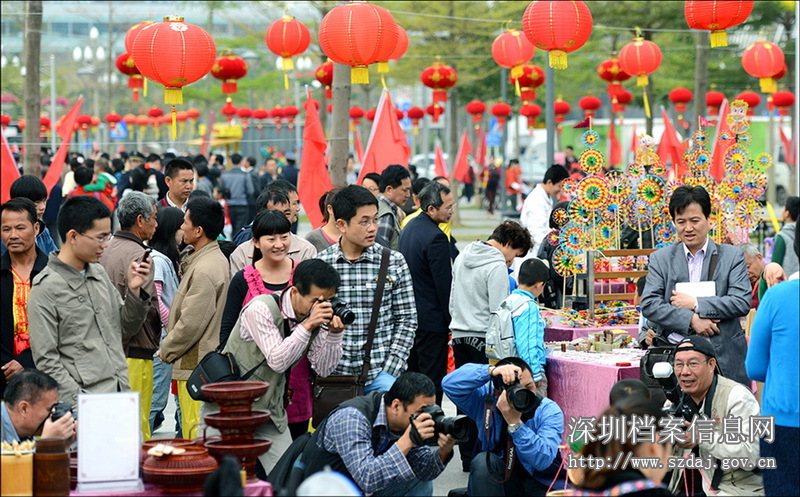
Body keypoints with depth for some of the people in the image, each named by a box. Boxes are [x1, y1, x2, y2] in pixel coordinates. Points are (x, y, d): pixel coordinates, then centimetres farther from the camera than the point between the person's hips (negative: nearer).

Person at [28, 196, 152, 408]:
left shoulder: (99, 273, 12)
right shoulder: (45, 289, -8)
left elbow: (126, 329, 19)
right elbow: (46, 361, -11)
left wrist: (134, 290, 2)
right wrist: (80, 406, -17)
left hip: (121, 397, 6)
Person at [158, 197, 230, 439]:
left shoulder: (205, 269, -19)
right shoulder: (217, 260, 14)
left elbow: (191, 322, -20)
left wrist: (166, 350, -6)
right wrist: (170, 348, 15)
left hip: (196, 366, -10)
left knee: (196, 436, -8)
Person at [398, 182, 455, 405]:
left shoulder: (409, 228, 10)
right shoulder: (435, 237, -20)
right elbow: (444, 283, -19)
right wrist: (451, 319, -11)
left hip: (409, 316, 9)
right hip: (432, 319, -9)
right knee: (432, 381, -5)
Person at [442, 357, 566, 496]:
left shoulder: (549, 410, -13)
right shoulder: (486, 400, -7)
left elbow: (543, 461, -26)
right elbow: (450, 384, -21)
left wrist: (515, 423, -35)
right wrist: (491, 371, -31)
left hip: (542, 485, -1)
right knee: (483, 460, -29)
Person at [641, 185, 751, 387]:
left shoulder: (732, 256, 7)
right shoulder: (660, 259, 10)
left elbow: (742, 302, -3)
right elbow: (649, 305, -1)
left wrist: (696, 304, -9)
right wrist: (691, 320, -12)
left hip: (724, 358, 0)